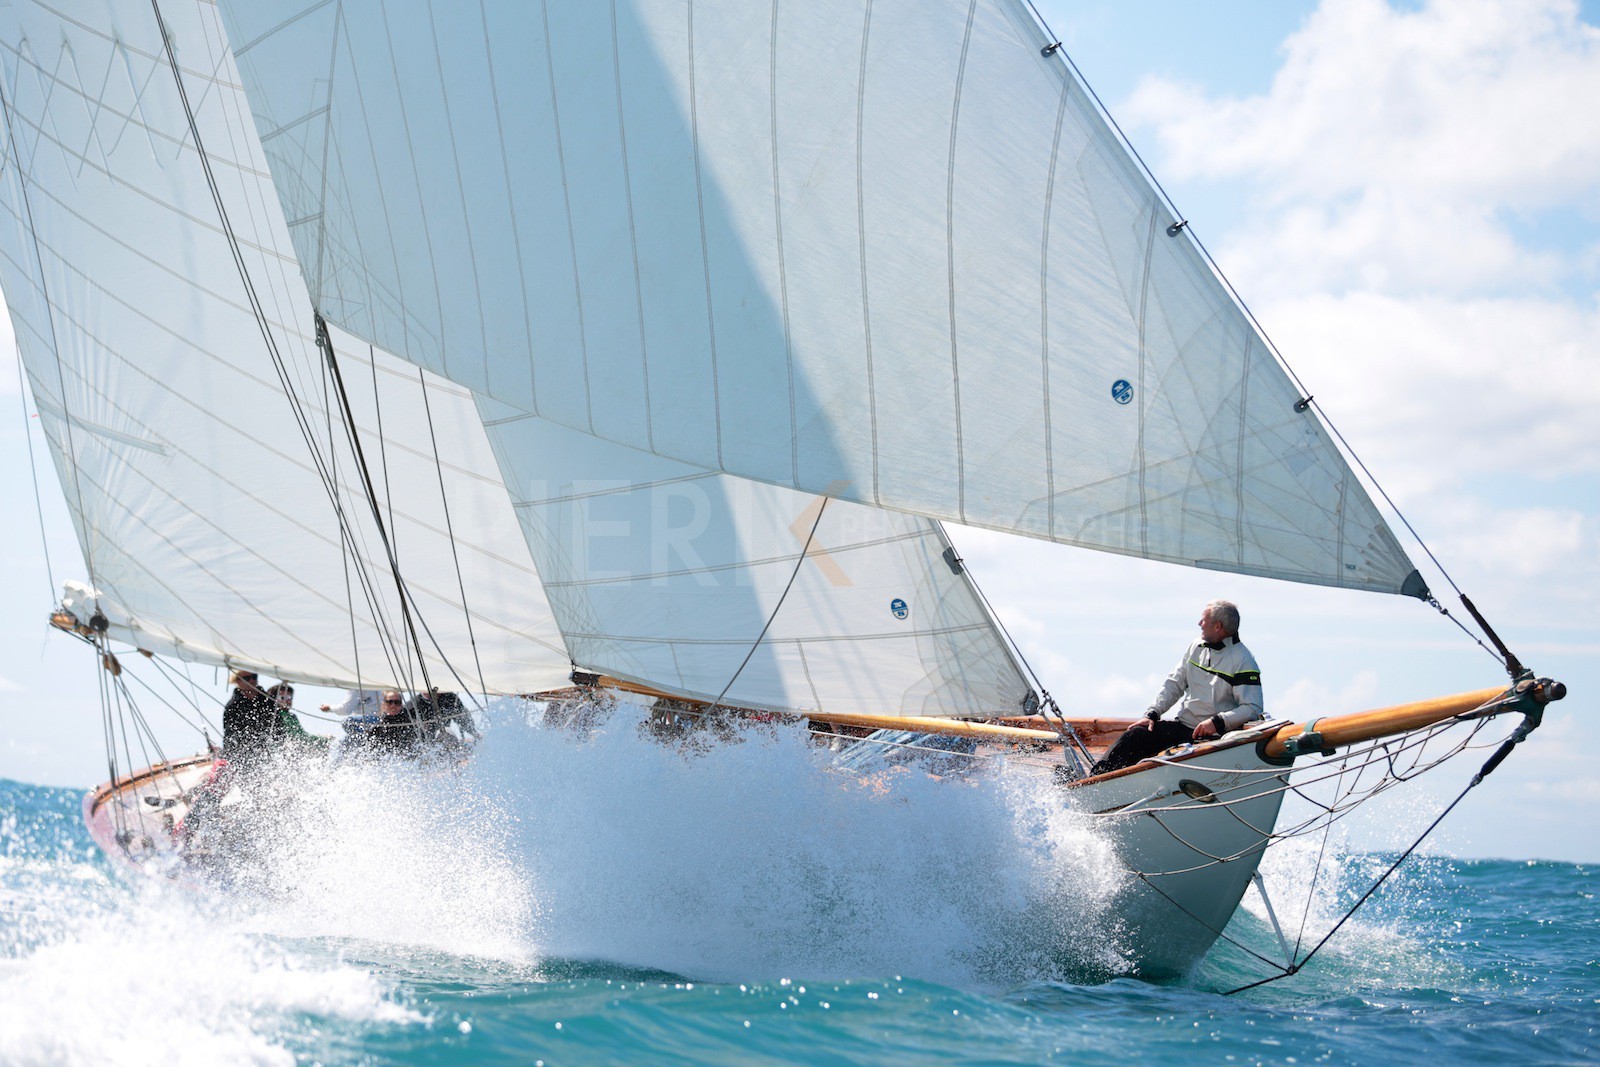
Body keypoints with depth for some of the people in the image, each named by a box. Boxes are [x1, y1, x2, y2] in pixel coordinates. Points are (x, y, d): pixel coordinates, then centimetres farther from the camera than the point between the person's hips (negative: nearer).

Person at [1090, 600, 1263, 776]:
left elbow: (1253, 708, -14)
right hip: (1181, 725, 6)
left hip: (1215, 736, -6)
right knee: (1133, 736, -10)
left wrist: (1218, 722, -26)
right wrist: (1152, 714, 0)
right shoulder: (1197, 647, 12)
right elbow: (1173, 684, 13)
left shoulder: (1243, 660, -8)